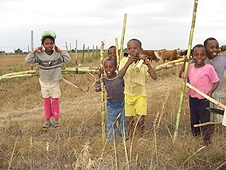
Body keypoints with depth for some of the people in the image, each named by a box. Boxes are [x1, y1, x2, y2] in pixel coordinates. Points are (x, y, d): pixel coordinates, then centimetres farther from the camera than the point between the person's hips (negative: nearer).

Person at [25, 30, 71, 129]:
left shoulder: (58, 54, -9)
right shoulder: (39, 55, -11)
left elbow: (68, 59, -13)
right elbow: (27, 60, -14)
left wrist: (60, 51, -14)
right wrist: (34, 51, -19)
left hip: (55, 82, 0)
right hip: (44, 83, 1)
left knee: (55, 102, 7)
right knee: (46, 102, 11)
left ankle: (56, 120, 18)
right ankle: (47, 121, 20)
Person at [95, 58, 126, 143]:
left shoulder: (121, 78, -13)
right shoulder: (104, 80, -6)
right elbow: (97, 89, -5)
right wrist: (99, 77, -10)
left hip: (122, 105, -1)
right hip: (111, 107, 1)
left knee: (123, 124, 17)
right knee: (110, 125, 10)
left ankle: (124, 139, 35)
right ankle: (110, 141, 24)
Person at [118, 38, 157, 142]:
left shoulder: (143, 62, -8)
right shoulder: (124, 60, -8)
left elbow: (154, 77, -15)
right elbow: (119, 76, -24)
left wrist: (148, 65, -26)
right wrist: (128, 63, -32)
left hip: (141, 94, -1)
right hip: (128, 94, 1)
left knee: (140, 118, -6)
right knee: (129, 119, 9)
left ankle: (141, 137, 19)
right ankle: (129, 138, 29)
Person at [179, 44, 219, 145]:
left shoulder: (209, 68, -13)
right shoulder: (190, 67, 1)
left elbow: (216, 81, -10)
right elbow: (181, 75, 13)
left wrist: (210, 91, -25)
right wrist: (184, 64, 1)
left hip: (204, 99, -5)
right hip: (192, 98, 5)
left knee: (205, 120, 4)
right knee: (193, 120, 18)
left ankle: (206, 140, 18)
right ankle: (195, 137, 35)